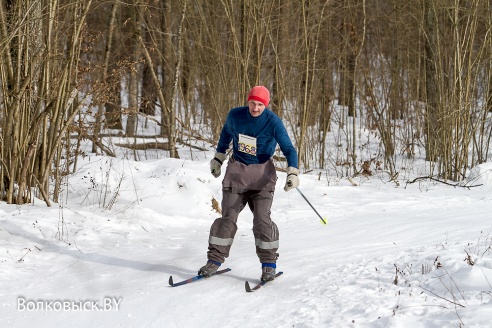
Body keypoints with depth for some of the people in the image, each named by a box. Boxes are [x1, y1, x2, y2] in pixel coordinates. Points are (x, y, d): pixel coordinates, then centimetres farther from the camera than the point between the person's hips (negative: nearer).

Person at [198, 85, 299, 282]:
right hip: (237, 170, 2)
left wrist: (292, 172, -31)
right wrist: (218, 158, 22)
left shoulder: (273, 122, -15)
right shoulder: (235, 115, -6)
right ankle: (214, 260, 7)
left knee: (262, 218, -10)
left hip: (262, 173, -2)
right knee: (227, 217, -1)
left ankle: (269, 265, 2)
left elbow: (288, 149, -16)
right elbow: (226, 134, 16)